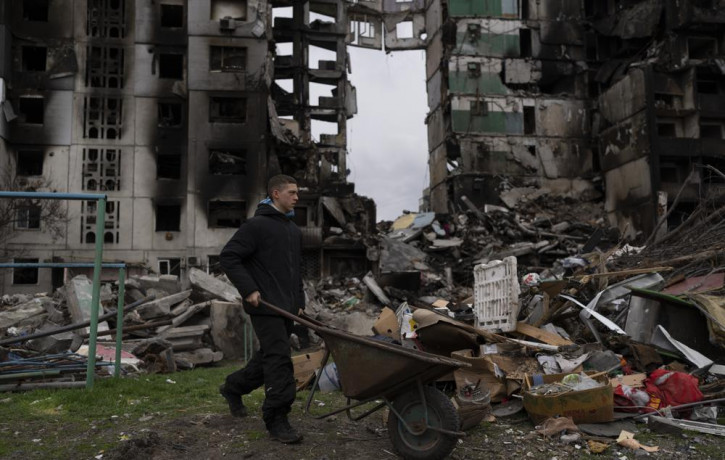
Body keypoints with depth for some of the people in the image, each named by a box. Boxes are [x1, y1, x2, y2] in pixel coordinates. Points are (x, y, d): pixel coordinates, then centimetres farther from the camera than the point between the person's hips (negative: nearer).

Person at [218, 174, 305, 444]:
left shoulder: (294, 230, 17)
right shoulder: (257, 225, -10)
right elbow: (228, 257, -13)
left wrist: (299, 301, 18)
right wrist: (248, 290, -17)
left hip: (287, 307, 9)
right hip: (265, 306, -8)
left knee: (268, 356, 17)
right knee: (279, 359, -10)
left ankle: (233, 388, 38)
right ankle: (276, 419, -1)